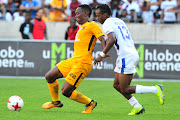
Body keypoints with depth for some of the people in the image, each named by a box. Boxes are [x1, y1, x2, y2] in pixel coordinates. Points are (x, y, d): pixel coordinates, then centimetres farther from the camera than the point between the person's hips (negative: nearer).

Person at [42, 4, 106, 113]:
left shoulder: (92, 25, -6)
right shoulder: (82, 27, 22)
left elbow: (102, 39, -17)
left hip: (82, 64, -9)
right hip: (73, 60, 9)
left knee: (66, 91, -11)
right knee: (49, 77, 5)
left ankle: (90, 103, 9)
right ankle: (56, 101, 26)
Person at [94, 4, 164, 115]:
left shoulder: (107, 24, -7)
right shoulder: (119, 21, 20)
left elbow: (112, 40, -24)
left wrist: (102, 55, -21)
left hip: (126, 57, -9)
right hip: (133, 53, 9)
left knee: (124, 89, -5)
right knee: (117, 85, 14)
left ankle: (155, 89, -9)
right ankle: (137, 108, 14)